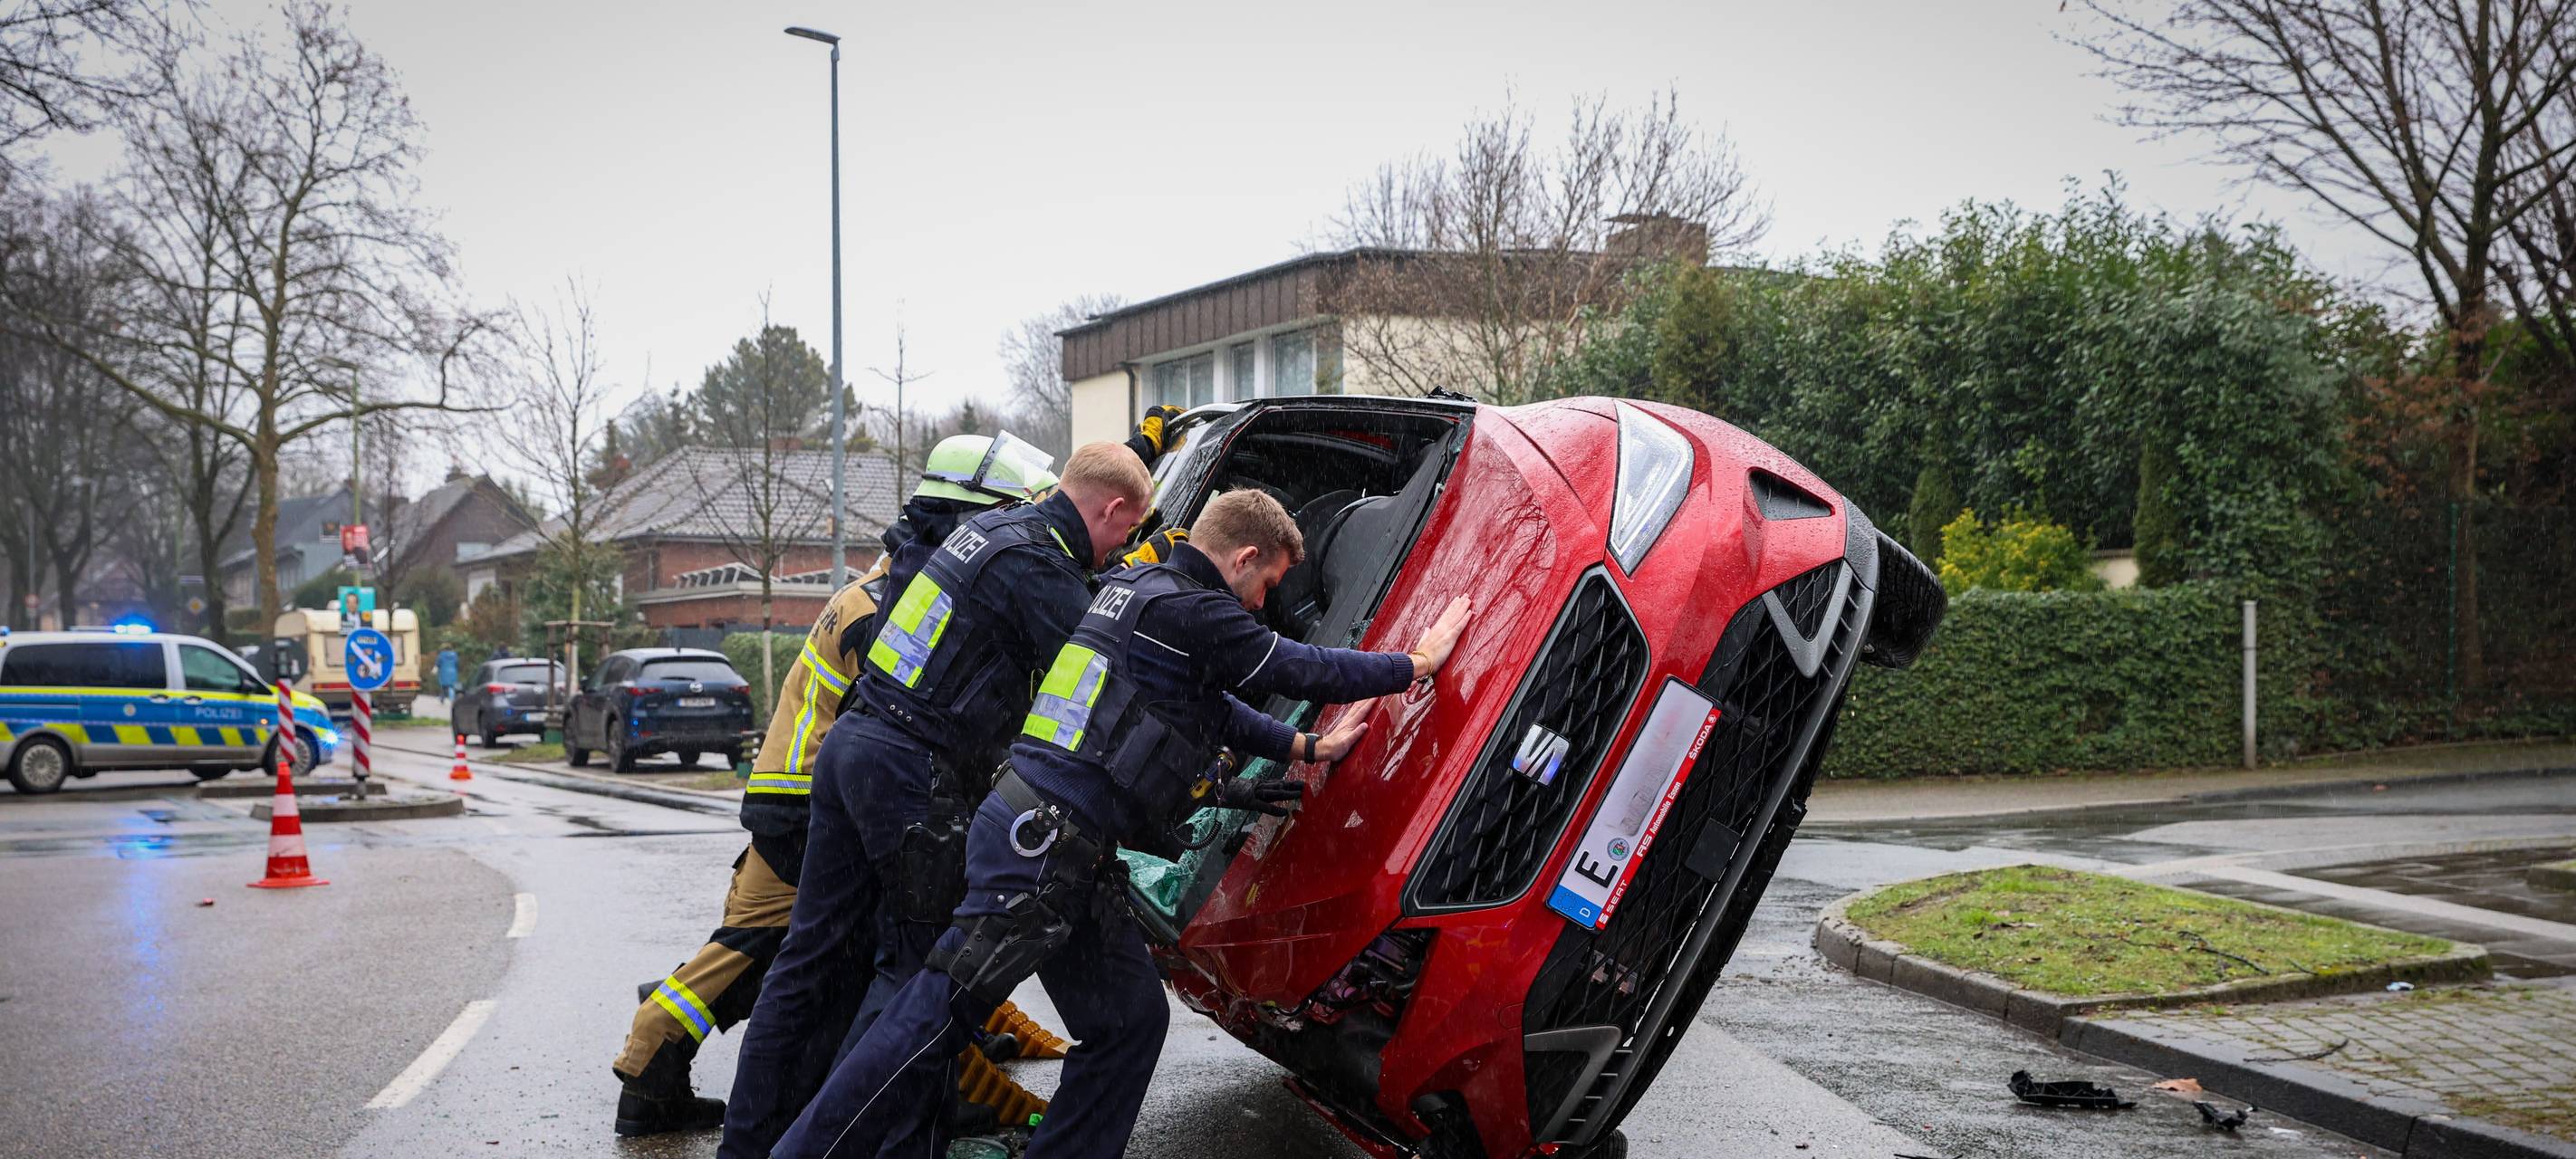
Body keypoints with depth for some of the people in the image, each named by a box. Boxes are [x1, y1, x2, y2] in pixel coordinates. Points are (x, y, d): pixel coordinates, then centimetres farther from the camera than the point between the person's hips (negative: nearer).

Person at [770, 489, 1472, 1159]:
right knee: (935, 1017, -7)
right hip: (1043, 846, -10)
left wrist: (1308, 748, 34)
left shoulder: (1138, 588, 20)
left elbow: (1216, 709, 31)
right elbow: (1304, 670, -3)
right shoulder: (1189, 611, -11)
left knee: (1130, 1018, 11)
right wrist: (1420, 662, 11)